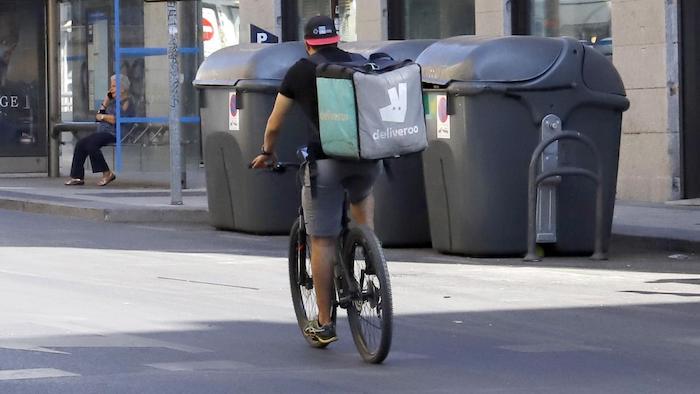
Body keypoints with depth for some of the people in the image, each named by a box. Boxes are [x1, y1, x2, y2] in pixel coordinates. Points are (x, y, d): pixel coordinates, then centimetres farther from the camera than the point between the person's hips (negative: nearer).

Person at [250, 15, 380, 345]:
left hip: (324, 161, -3)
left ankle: (324, 323, 8)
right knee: (361, 195, 37)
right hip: (367, 157, 3)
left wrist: (267, 153, 34)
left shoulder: (301, 71, 8)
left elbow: (274, 124, 15)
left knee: (322, 242, 5)